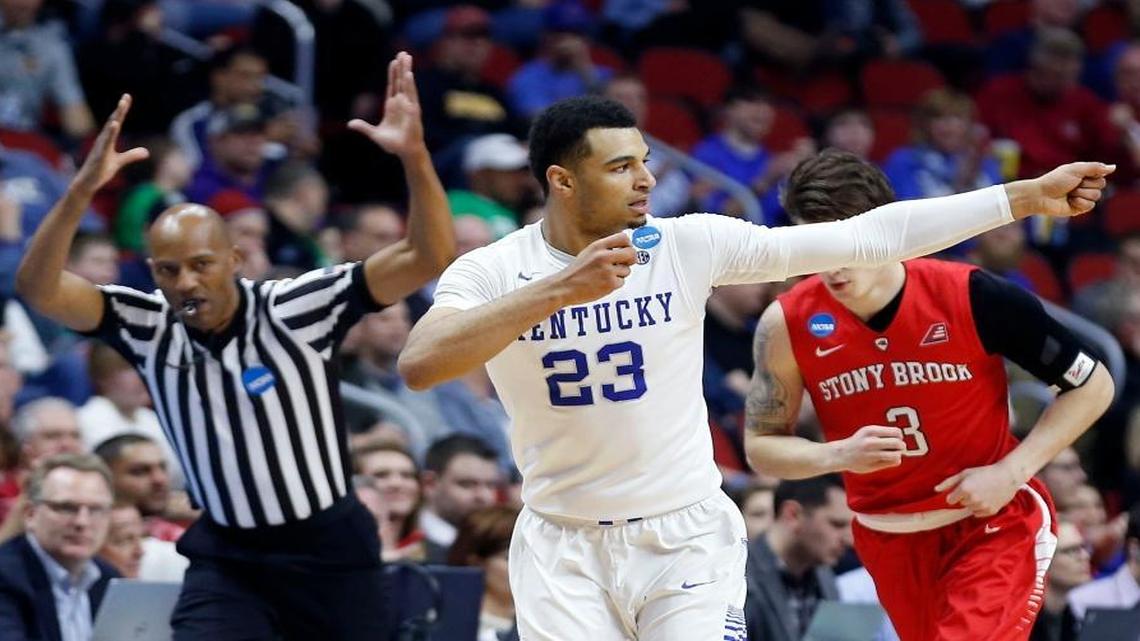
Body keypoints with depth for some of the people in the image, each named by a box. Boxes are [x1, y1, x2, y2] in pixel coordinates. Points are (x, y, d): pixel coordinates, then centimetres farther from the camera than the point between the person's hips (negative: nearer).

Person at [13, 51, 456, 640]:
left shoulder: (296, 310, -16)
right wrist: (82, 189, -36)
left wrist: (413, 156, -37)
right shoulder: (148, 329, -8)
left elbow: (427, 259, -22)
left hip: (328, 552, -1)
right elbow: (38, 288, -21)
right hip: (225, 558, 1)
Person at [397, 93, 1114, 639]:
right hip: (563, 549, 0)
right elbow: (419, 365, -27)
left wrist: (1024, 197, -10)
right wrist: (560, 290, -35)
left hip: (686, 537, 1)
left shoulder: (690, 246, -6)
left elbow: (866, 238, -6)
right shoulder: (491, 271, -8)